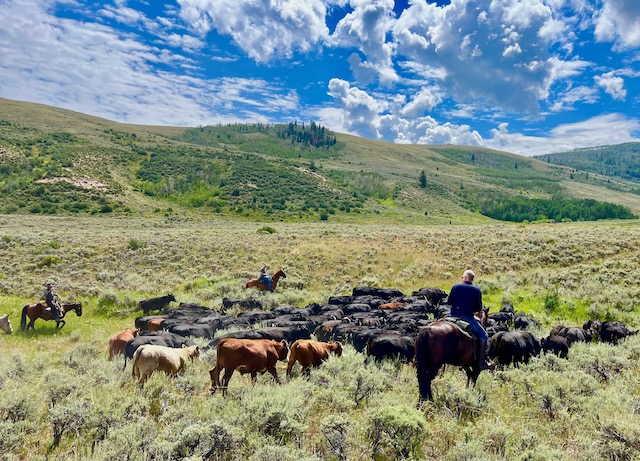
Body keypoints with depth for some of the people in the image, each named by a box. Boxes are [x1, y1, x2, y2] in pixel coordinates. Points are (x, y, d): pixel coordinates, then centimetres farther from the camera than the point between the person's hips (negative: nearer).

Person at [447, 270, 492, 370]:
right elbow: (479, 308, 1)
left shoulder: (456, 287, 1)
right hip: (468, 318, -3)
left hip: (454, 316, 3)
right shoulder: (477, 290, -1)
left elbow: (449, 302, 6)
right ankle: (482, 362, -2)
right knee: (483, 336, 6)